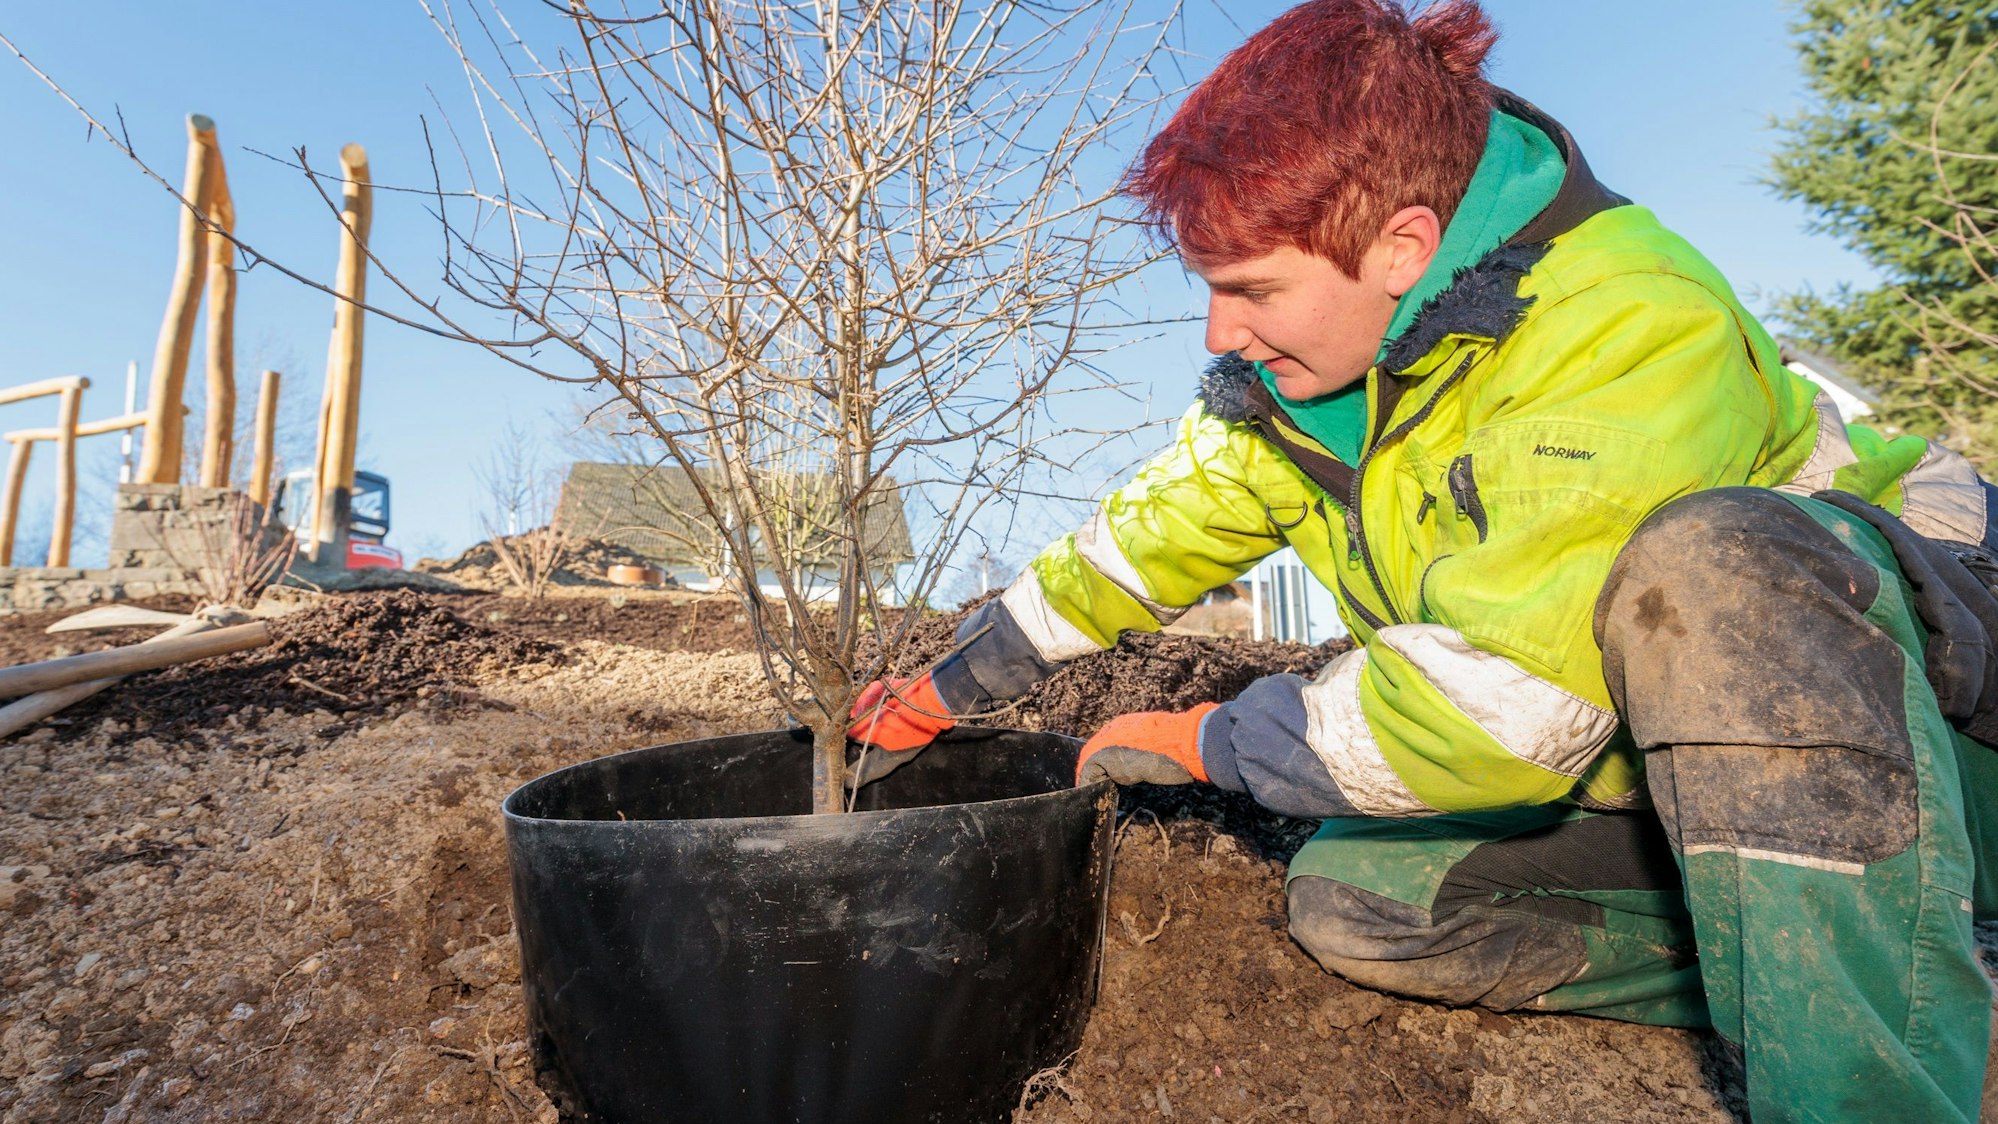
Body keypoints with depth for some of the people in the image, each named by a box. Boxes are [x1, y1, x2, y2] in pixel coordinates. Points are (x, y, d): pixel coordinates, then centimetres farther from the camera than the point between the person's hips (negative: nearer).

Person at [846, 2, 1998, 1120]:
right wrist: (949, 689, 6)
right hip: (1629, 756, 7)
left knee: (1697, 569, -38)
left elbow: (1503, 703, -37)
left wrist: (1202, 742, -22)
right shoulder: (1300, 362, -7)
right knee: (1352, 900, -11)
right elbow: (1150, 535, 1)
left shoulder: (1632, 331, -31)